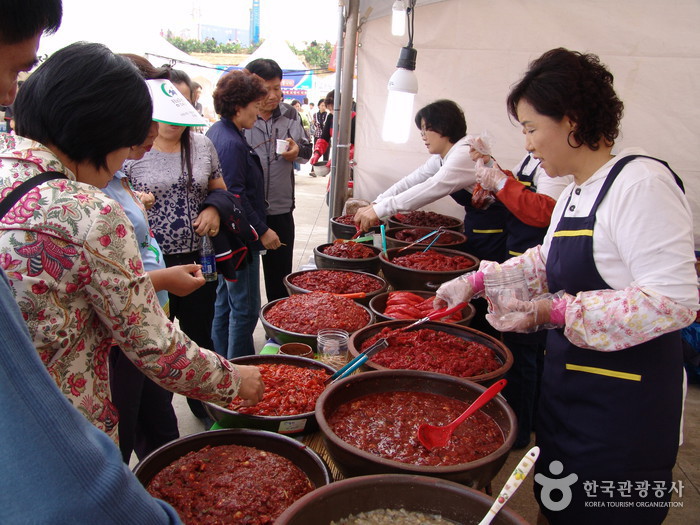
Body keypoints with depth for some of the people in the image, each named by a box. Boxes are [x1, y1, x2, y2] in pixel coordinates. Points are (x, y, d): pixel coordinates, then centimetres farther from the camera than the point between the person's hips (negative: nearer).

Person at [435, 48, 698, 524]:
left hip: (624, 400, -9)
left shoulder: (641, 182, -19)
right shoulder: (574, 194, 9)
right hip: (568, 382, 9)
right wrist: (477, 280, 13)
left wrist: (555, 313, -27)